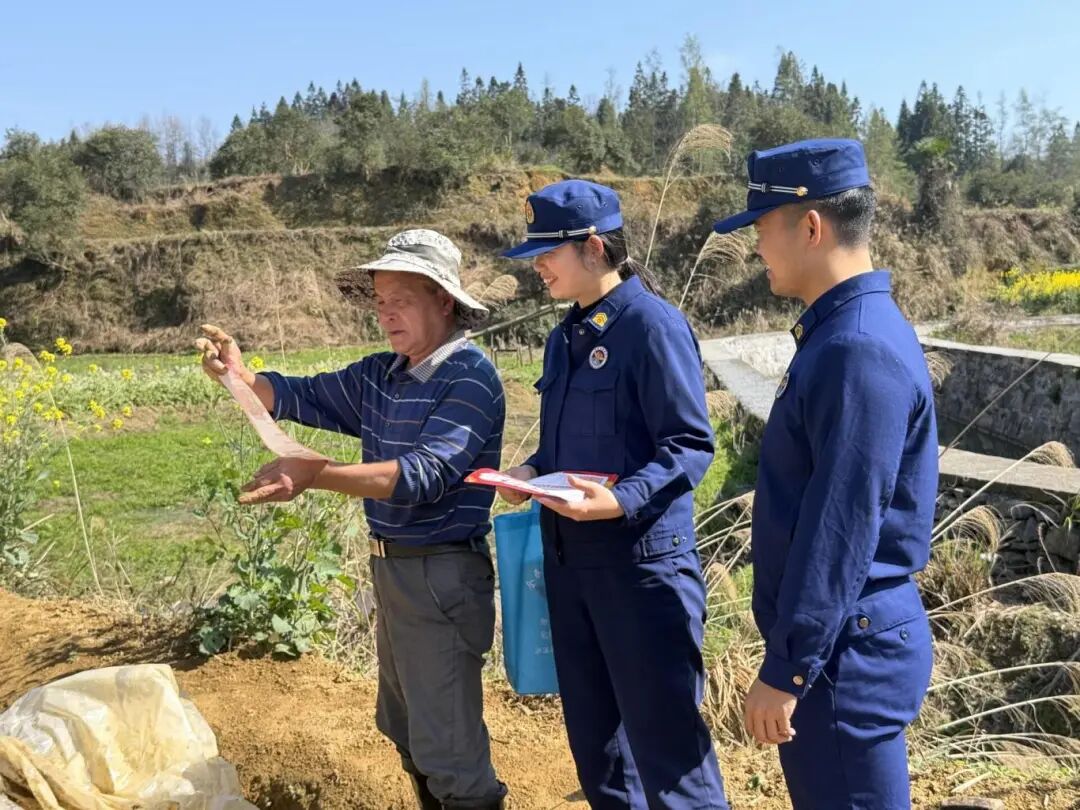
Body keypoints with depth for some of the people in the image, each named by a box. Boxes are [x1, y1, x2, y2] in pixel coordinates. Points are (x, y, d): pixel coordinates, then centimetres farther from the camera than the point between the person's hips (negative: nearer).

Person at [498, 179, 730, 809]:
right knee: (591, 727, 20)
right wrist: (533, 472, 0)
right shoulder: (566, 336, 11)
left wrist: (621, 500, -30)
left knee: (662, 733, 2)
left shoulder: (652, 324, -14)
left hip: (642, 559, -8)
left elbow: (691, 446, -17)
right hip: (569, 556, 8)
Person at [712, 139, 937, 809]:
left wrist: (785, 671, -19)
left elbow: (842, 532, -25)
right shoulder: (838, 331, 8)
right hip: (836, 636, 9)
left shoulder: (860, 351, -23)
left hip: (845, 649, -9)